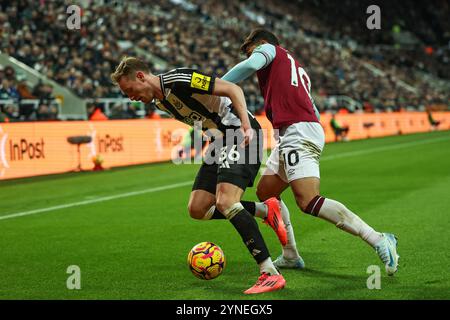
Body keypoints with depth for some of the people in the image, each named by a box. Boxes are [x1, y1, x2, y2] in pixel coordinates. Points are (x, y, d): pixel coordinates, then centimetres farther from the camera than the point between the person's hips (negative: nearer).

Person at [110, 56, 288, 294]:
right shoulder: (160, 101, 11)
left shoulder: (178, 81, -18)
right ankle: (265, 210, 13)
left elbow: (233, 89, -21)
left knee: (224, 202, -25)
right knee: (197, 209, 3)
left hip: (242, 134, -10)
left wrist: (246, 127, -30)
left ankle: (270, 274, -23)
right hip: (220, 141, 10)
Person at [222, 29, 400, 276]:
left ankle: (378, 239, -25)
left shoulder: (269, 49, 10)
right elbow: (313, 112, 30)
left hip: (296, 132, -10)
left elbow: (250, 65, -14)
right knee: (265, 192, 17)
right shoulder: (296, 67, 32)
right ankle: (291, 256, 18)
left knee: (308, 202, -19)